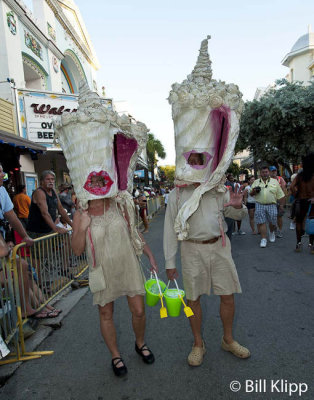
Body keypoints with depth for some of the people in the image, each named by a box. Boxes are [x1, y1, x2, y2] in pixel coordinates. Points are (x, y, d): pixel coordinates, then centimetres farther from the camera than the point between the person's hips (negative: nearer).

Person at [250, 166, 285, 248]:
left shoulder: (274, 181, 8)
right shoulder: (256, 182, 10)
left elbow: (280, 195, 8)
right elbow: (251, 194, 11)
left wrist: (281, 205, 4)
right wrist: (254, 191, -10)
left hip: (272, 205, 0)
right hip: (259, 205, 0)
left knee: (273, 222, 6)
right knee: (261, 222, -4)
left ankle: (272, 232, 37)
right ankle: (263, 239, 4)